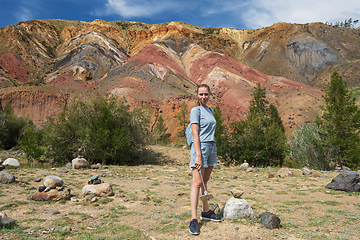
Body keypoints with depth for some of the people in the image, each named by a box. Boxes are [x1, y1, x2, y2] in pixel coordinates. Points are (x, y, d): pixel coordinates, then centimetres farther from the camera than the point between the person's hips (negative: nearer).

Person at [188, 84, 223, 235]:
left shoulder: (210, 110, 17)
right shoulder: (196, 110, -6)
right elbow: (195, 134, -14)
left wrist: (214, 153, 21)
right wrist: (198, 155, -21)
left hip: (211, 147, 7)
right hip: (200, 147, -7)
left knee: (205, 181, 14)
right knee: (197, 183, -10)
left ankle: (206, 212, 25)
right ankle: (193, 220, -10)